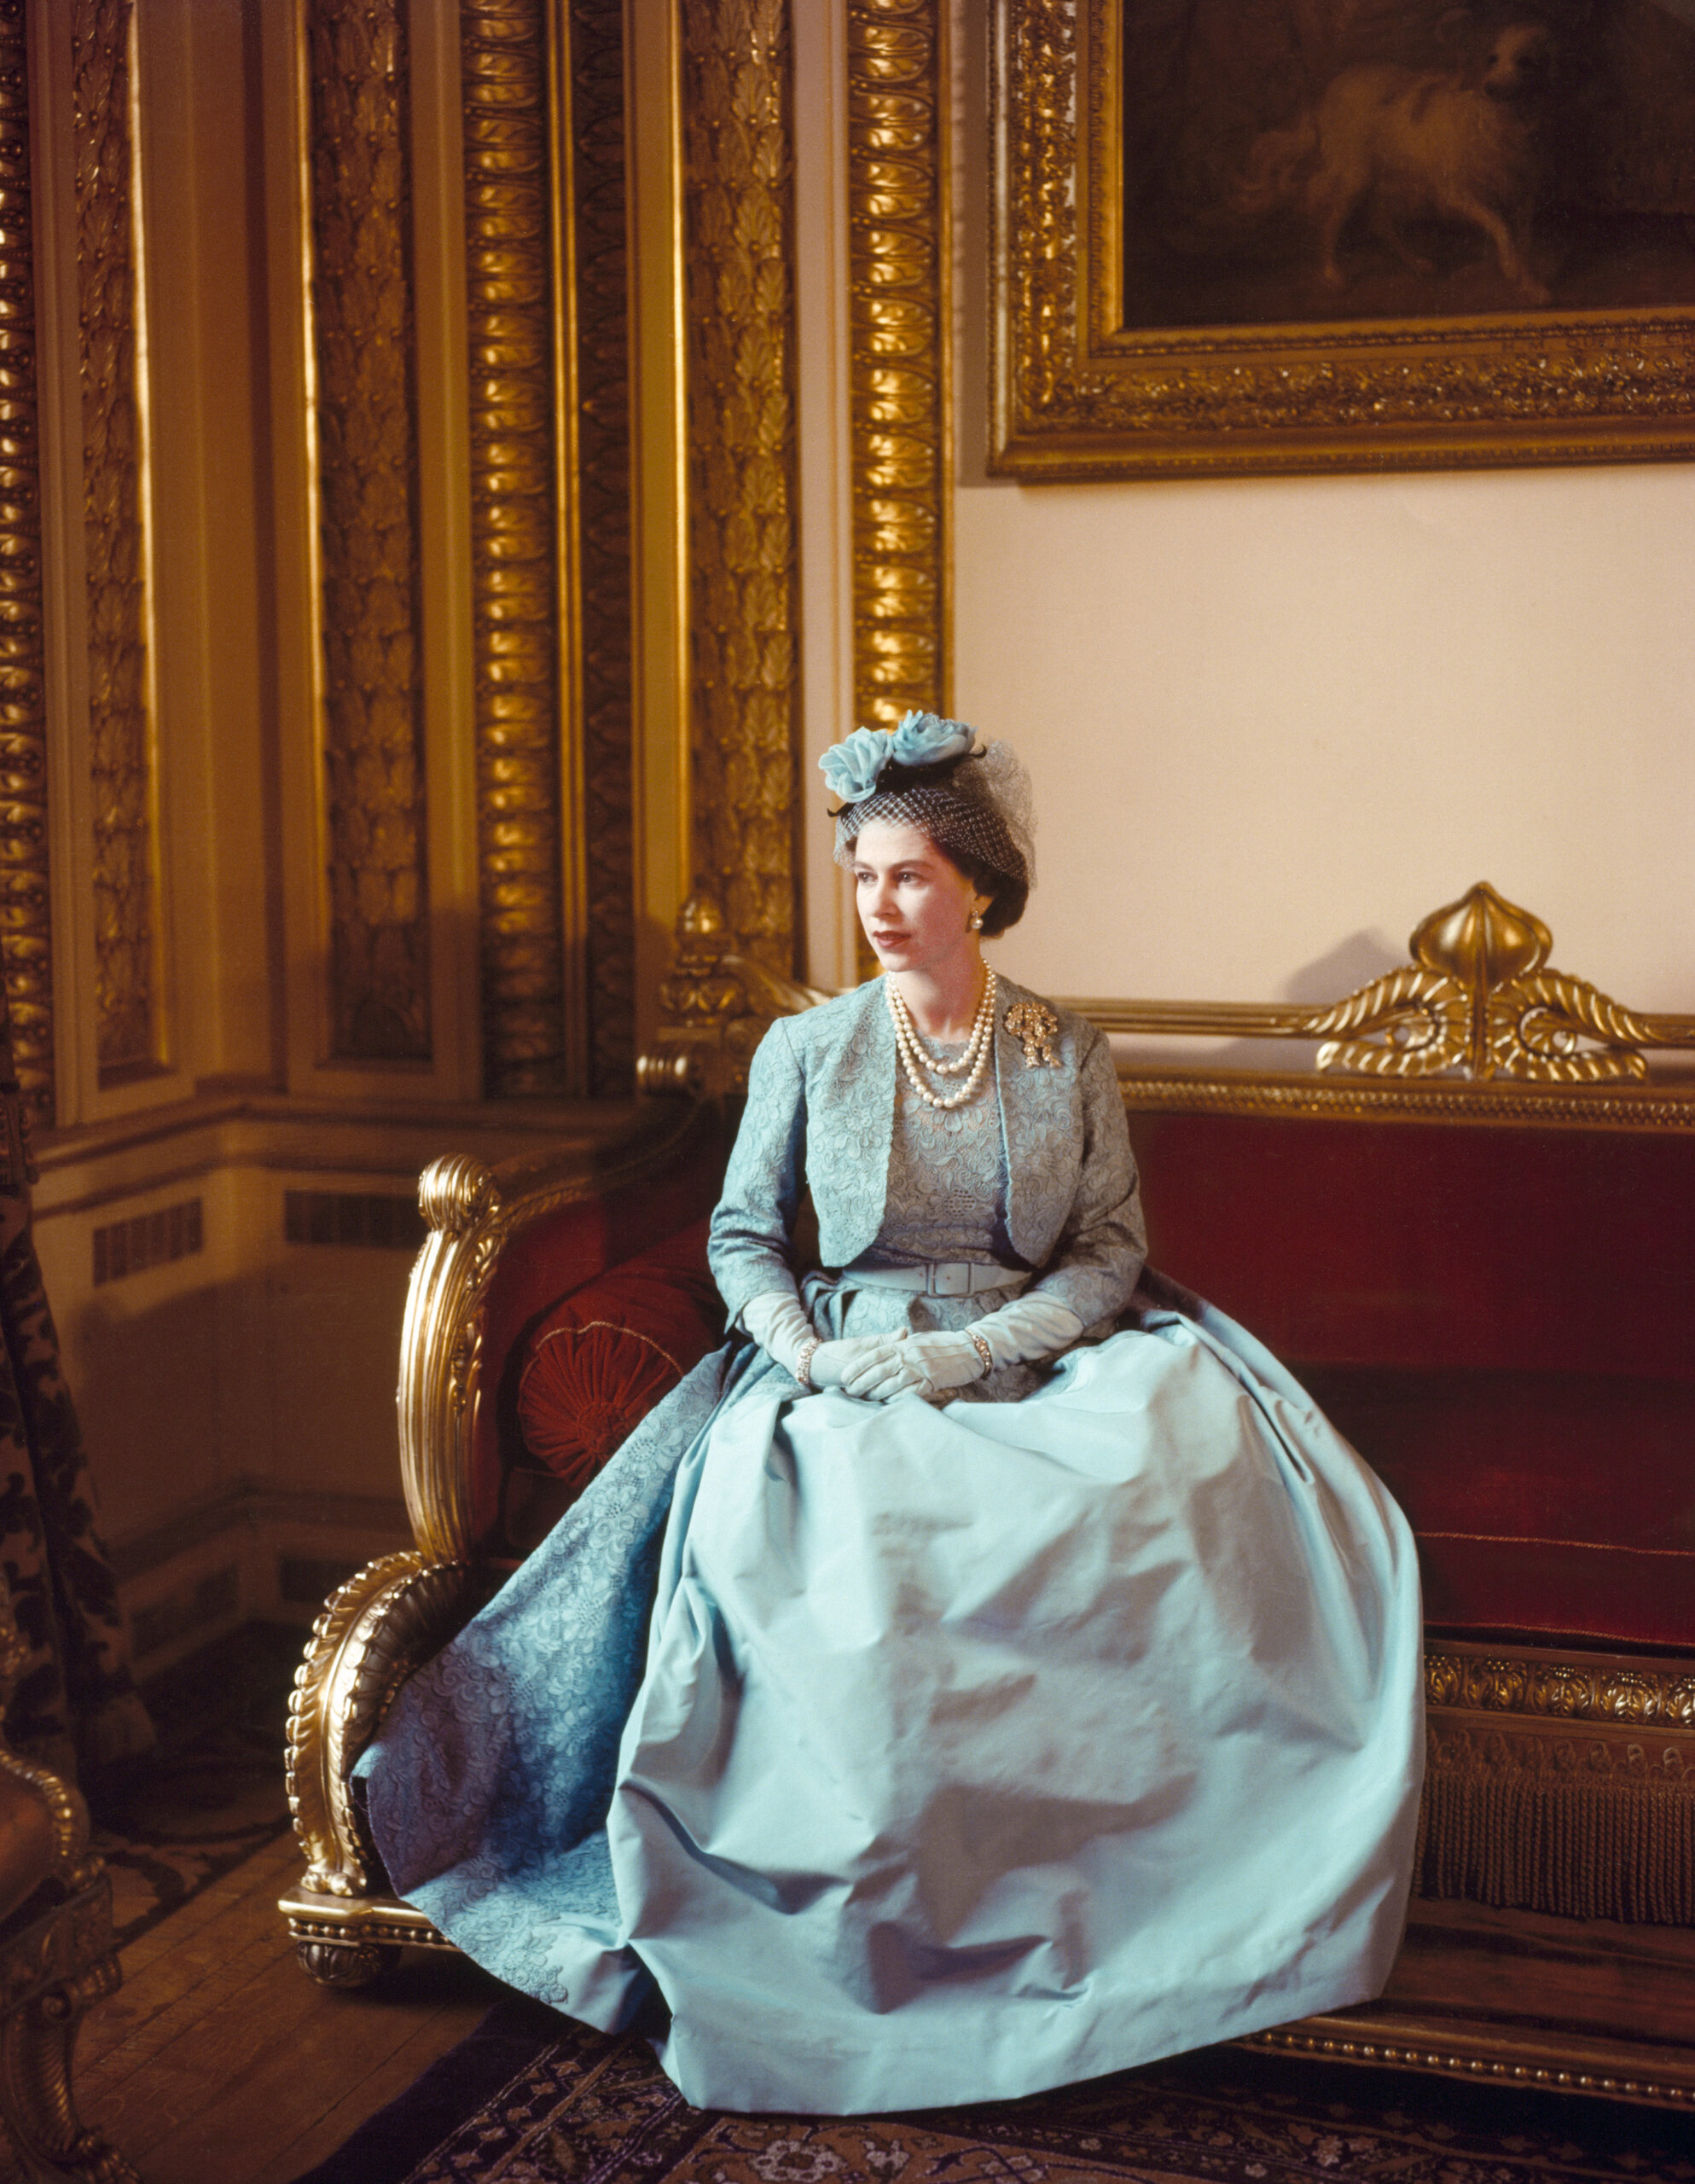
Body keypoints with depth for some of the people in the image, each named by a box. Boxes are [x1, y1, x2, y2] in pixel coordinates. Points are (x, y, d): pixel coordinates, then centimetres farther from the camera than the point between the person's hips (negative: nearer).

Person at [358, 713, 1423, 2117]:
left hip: (1035, 1367, 1)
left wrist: (970, 1350, -11)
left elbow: (1114, 1252, 4)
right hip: (842, 1371, 0)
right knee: (788, 1529, -34)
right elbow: (744, 1237, 10)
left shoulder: (1069, 1054, 7)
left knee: (1195, 1488, -30)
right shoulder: (806, 1050, 7)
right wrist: (810, 1353, -10)